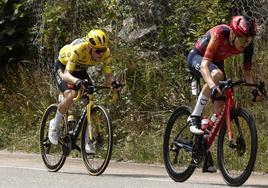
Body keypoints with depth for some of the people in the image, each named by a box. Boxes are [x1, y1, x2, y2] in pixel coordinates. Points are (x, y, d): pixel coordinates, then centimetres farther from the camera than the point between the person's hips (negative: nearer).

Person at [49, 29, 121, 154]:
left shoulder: (105, 53, -25)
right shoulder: (77, 50, -40)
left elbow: (108, 74, -20)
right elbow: (66, 74, -44)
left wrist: (112, 82, -43)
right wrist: (77, 81, -65)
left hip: (80, 70, 5)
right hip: (63, 67, -5)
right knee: (70, 95, -31)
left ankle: (87, 142, -3)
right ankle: (54, 125, -5)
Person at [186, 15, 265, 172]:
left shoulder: (247, 45, -21)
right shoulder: (220, 35, -37)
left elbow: (247, 70, -9)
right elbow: (204, 64, -43)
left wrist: (255, 89, -26)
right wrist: (212, 86, -59)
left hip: (216, 62, 6)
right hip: (197, 57, -6)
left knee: (220, 108, -6)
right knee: (217, 74, -39)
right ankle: (195, 117, -27)